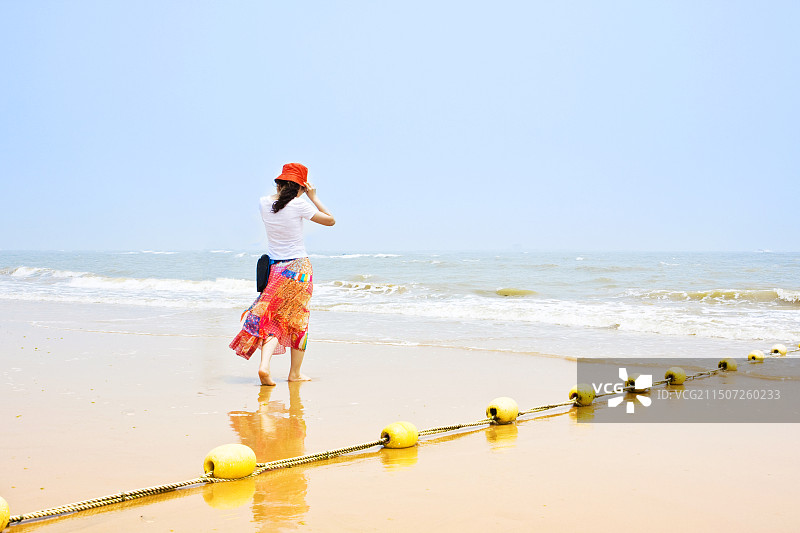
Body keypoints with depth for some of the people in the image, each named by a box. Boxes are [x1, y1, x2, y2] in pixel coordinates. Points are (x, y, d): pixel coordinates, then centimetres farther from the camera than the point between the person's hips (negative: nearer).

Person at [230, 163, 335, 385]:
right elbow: (330, 220, -4)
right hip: (298, 267, -4)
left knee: (274, 319, 5)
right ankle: (295, 373, 15)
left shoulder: (264, 203, 0)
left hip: (275, 268, 4)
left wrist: (297, 194, 19)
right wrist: (313, 197, 0)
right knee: (298, 319, 9)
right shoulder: (299, 204, -14)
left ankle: (264, 365, -17)